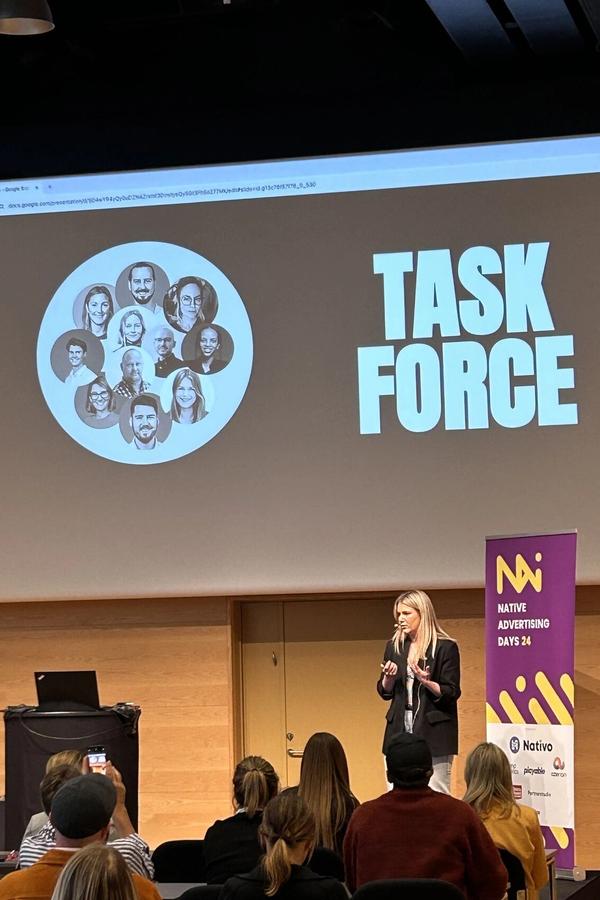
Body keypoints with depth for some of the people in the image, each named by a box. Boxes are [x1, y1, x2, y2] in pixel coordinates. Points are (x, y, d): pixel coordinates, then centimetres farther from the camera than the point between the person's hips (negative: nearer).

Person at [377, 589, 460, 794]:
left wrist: (426, 682, -22)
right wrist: (389, 677, -4)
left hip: (433, 731, -5)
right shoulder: (394, 647, 12)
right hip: (400, 730, 5)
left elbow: (452, 693, -6)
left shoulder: (445, 647, -5)